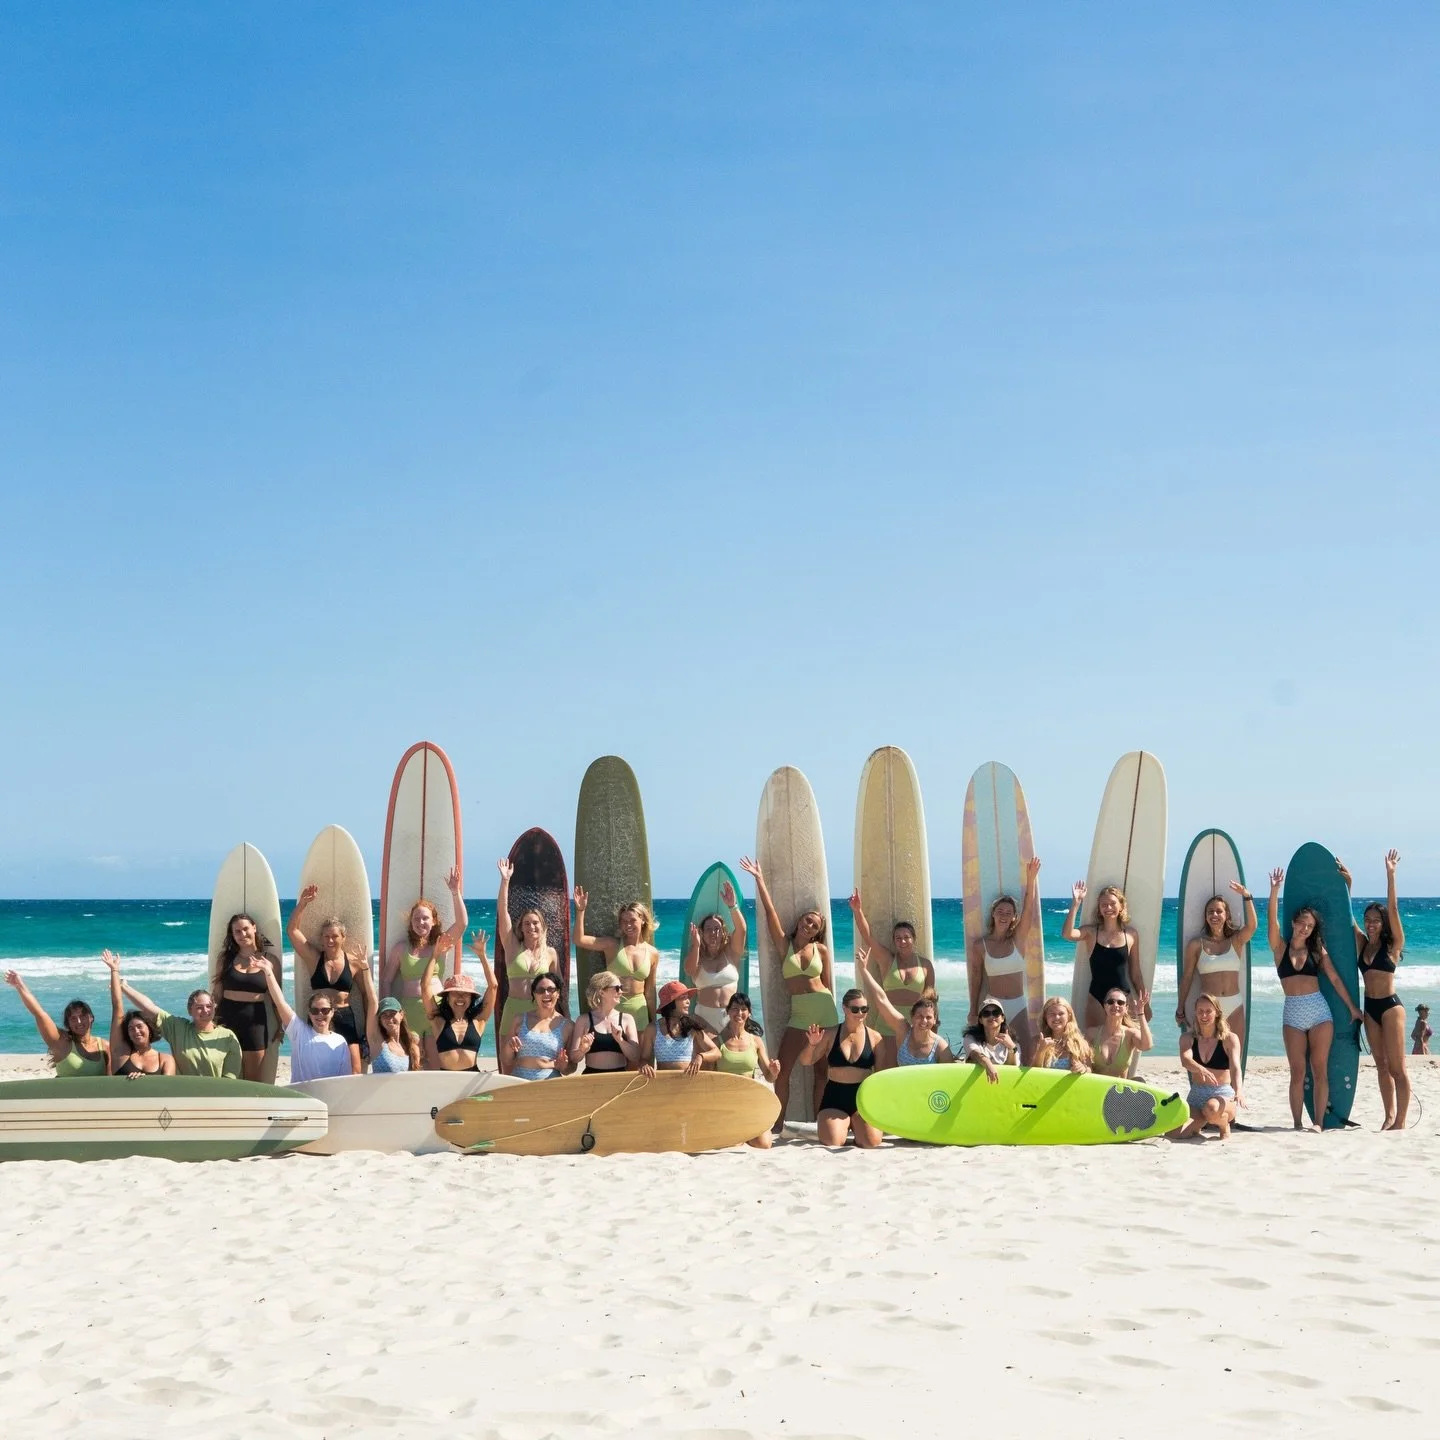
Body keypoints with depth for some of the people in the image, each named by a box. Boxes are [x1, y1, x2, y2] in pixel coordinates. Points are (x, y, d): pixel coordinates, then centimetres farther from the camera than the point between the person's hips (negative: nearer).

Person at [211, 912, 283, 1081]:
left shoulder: (270, 959, 2)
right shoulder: (225, 958, 6)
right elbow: (216, 992, 9)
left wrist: (282, 1025, 8)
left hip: (256, 1019, -1)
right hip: (228, 1017, 1)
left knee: (253, 1079, 5)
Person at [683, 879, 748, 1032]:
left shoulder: (731, 953, 6)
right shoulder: (697, 957, 5)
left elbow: (741, 930, -10)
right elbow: (690, 970, -18)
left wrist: (732, 906, -28)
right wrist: (695, 945, -35)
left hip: (730, 1015, 1)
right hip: (704, 1016, -1)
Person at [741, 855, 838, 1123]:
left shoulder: (821, 950, 5)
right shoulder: (785, 945, 4)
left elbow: (828, 983, 9)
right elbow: (770, 911, 0)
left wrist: (828, 1013, 8)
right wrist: (759, 879, -4)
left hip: (825, 1013, 0)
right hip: (798, 1014, 0)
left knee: (822, 1070, 5)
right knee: (782, 1071, -6)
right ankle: (778, 1124, -1)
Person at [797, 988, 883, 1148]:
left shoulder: (874, 1037, 3)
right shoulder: (830, 1034, 2)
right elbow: (806, 1061, 5)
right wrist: (812, 1045, -14)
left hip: (863, 1097, 0)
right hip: (835, 1097, 0)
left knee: (871, 1143, -21)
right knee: (832, 1142, -21)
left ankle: (854, 1124, 15)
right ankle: (844, 1125, 17)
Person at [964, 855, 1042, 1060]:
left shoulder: (1018, 940, 0)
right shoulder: (980, 945, -2)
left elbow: (1028, 909, -13)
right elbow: (975, 979, 3)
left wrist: (1031, 878, -26)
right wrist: (973, 1012, 4)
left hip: (1018, 1004, 1)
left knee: (1028, 1055, -4)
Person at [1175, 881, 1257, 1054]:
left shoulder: (1236, 941, 6)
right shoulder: (1196, 945, 3)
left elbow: (1252, 926, -13)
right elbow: (1186, 977, 6)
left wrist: (1247, 897, -26)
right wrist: (1180, 1010, 6)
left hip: (1234, 1007, 2)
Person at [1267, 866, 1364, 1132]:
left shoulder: (1317, 951, 6)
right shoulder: (1280, 947, 5)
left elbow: (1335, 979, 8)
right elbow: (1272, 921, -9)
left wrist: (1352, 1008, 8)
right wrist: (1274, 891, -20)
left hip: (1319, 1010, 0)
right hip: (1292, 1013, 0)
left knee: (1319, 1070, -2)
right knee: (1297, 1072, 1)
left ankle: (1318, 1122, -1)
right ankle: (1298, 1124, 3)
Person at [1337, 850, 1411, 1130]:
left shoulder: (1393, 945, -6)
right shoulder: (1362, 944, 9)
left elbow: (1393, 909, -15)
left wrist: (1390, 875, -22)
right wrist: (1347, 884, -1)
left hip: (1391, 1006, -6)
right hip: (1370, 1007, 6)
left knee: (1397, 1067, -5)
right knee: (1381, 1065, 10)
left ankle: (1401, 1122, -5)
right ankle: (1390, 1117, 16)